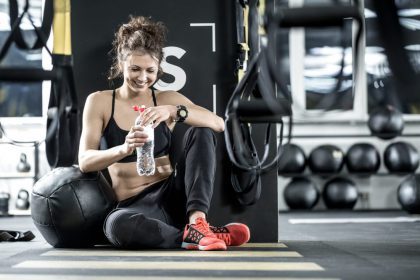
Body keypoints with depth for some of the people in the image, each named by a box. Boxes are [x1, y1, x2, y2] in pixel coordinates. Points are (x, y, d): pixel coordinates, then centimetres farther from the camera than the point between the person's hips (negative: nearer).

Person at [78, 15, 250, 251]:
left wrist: (173, 112, -27)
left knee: (201, 132, -20)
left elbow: (218, 123, -10)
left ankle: (197, 222, -33)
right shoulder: (99, 102, 4)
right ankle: (189, 239, -24)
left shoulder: (167, 99, 6)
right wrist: (124, 149, -28)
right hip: (133, 206, -2)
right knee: (117, 225, -38)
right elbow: (85, 162, -7)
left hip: (172, 195, 2)